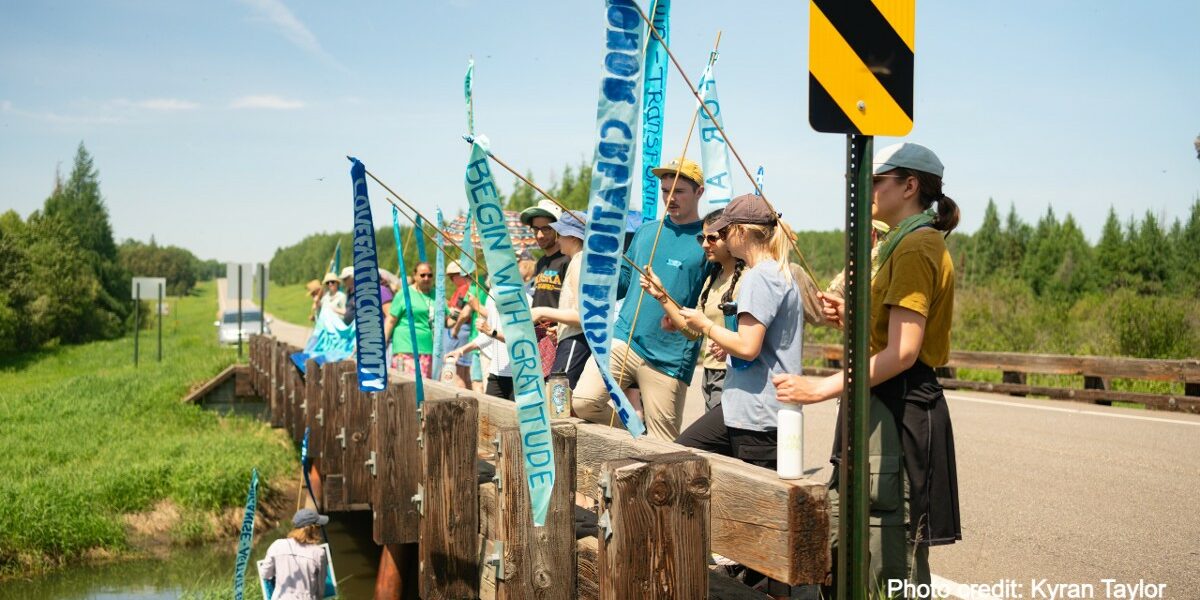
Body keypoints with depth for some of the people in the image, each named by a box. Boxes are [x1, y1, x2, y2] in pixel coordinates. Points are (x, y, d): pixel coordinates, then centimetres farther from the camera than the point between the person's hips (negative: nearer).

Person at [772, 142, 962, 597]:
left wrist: (823, 388, -23)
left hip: (896, 408, -11)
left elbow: (903, 351, -22)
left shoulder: (916, 247, -13)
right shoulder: (907, 243, 20)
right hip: (888, 405, 11)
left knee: (889, 561, -7)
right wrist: (852, 317, 11)